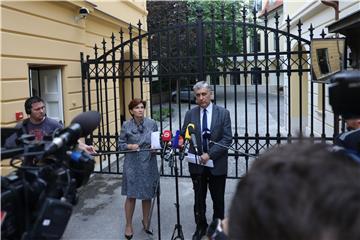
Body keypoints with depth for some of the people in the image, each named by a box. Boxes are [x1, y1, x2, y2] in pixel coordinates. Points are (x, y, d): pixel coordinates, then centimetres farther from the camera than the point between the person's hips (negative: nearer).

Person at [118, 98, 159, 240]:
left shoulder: (152, 124, 0)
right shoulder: (126, 125, -3)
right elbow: (120, 144, 2)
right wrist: (129, 146, -17)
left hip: (149, 164, 2)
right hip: (132, 165, -1)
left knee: (147, 195, 11)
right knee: (131, 196, 4)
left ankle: (146, 222, 33)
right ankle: (128, 225, 23)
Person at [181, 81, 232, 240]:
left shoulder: (223, 113, -5)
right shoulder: (190, 114, 1)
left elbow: (227, 139, -10)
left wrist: (210, 155, -19)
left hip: (217, 164, -1)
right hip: (197, 164, 1)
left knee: (218, 199, 14)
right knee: (199, 199, 14)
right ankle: (200, 227, 33)